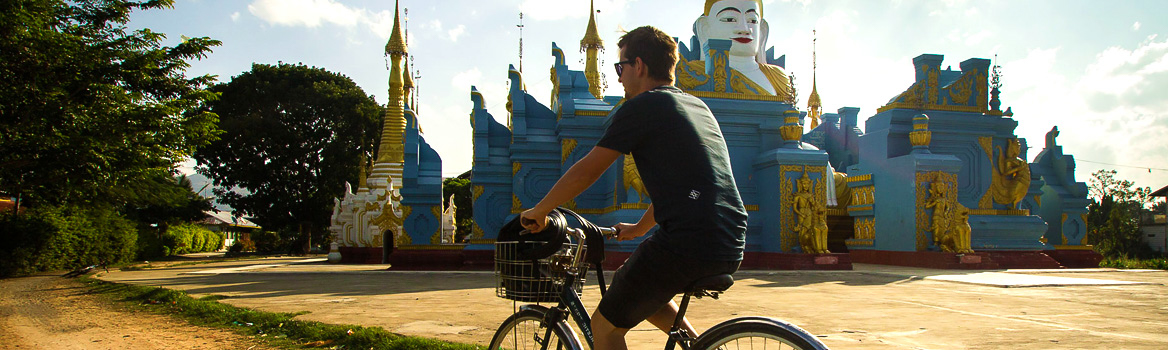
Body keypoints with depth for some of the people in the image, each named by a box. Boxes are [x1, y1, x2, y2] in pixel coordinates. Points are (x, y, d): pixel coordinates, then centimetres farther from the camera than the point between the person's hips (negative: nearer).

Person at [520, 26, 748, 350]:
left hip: (687, 244, -9)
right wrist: (640, 228, 42)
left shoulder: (642, 106, -2)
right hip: (732, 246, 9)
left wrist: (538, 211, 14)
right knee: (630, 279, 29)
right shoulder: (696, 105, 22)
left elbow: (586, 171, 0)